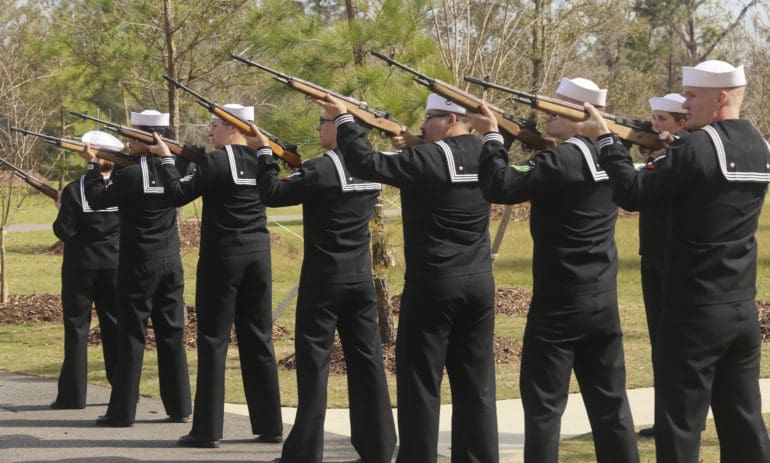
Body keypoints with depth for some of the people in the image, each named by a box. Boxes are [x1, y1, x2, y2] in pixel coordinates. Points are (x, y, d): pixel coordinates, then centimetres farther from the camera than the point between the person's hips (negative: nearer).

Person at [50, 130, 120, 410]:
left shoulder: (74, 190, -13)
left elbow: (64, 231, -14)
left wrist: (61, 209, 3)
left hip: (81, 265, -3)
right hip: (115, 264, 3)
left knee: (76, 326, 4)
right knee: (115, 324, 11)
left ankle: (73, 394, 4)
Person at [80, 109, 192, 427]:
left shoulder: (131, 174, -15)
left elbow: (97, 200, -4)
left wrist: (92, 166, 6)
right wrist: (119, 164, 14)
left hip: (139, 266, -5)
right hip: (171, 263, 5)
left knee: (132, 335, 0)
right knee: (172, 335, 10)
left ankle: (122, 411, 2)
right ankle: (179, 407, 12)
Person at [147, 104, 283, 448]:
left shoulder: (216, 161, -12)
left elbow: (177, 195, -11)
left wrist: (166, 158, 2)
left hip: (222, 255, -6)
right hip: (259, 254, 6)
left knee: (213, 340, -2)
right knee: (259, 339, 10)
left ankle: (207, 429, -3)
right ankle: (269, 424, 12)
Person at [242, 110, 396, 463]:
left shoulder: (320, 169, -17)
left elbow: (272, 195, -10)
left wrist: (264, 153, 1)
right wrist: (299, 164, 15)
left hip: (323, 278, -6)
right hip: (361, 278, 6)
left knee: (313, 361, 0)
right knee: (367, 360, 9)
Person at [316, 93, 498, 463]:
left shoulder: (429, 158, -14)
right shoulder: (484, 156, 5)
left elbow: (367, 165, -17)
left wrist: (344, 120, -7)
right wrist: (416, 145, 16)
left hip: (433, 284, -6)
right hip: (479, 281, 6)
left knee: (421, 380, 1)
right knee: (476, 382, 10)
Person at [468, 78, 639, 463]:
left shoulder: (564, 159, -19)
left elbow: (499, 187, -23)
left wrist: (492, 135, -11)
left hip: (559, 301, -7)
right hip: (604, 299, 7)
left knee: (544, 403, -1)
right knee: (609, 399, 13)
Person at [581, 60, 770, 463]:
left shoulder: (697, 147, -16)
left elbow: (633, 195, -15)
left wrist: (605, 138, -7)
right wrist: (674, 150, 10)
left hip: (695, 309, -7)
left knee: (681, 424, -1)